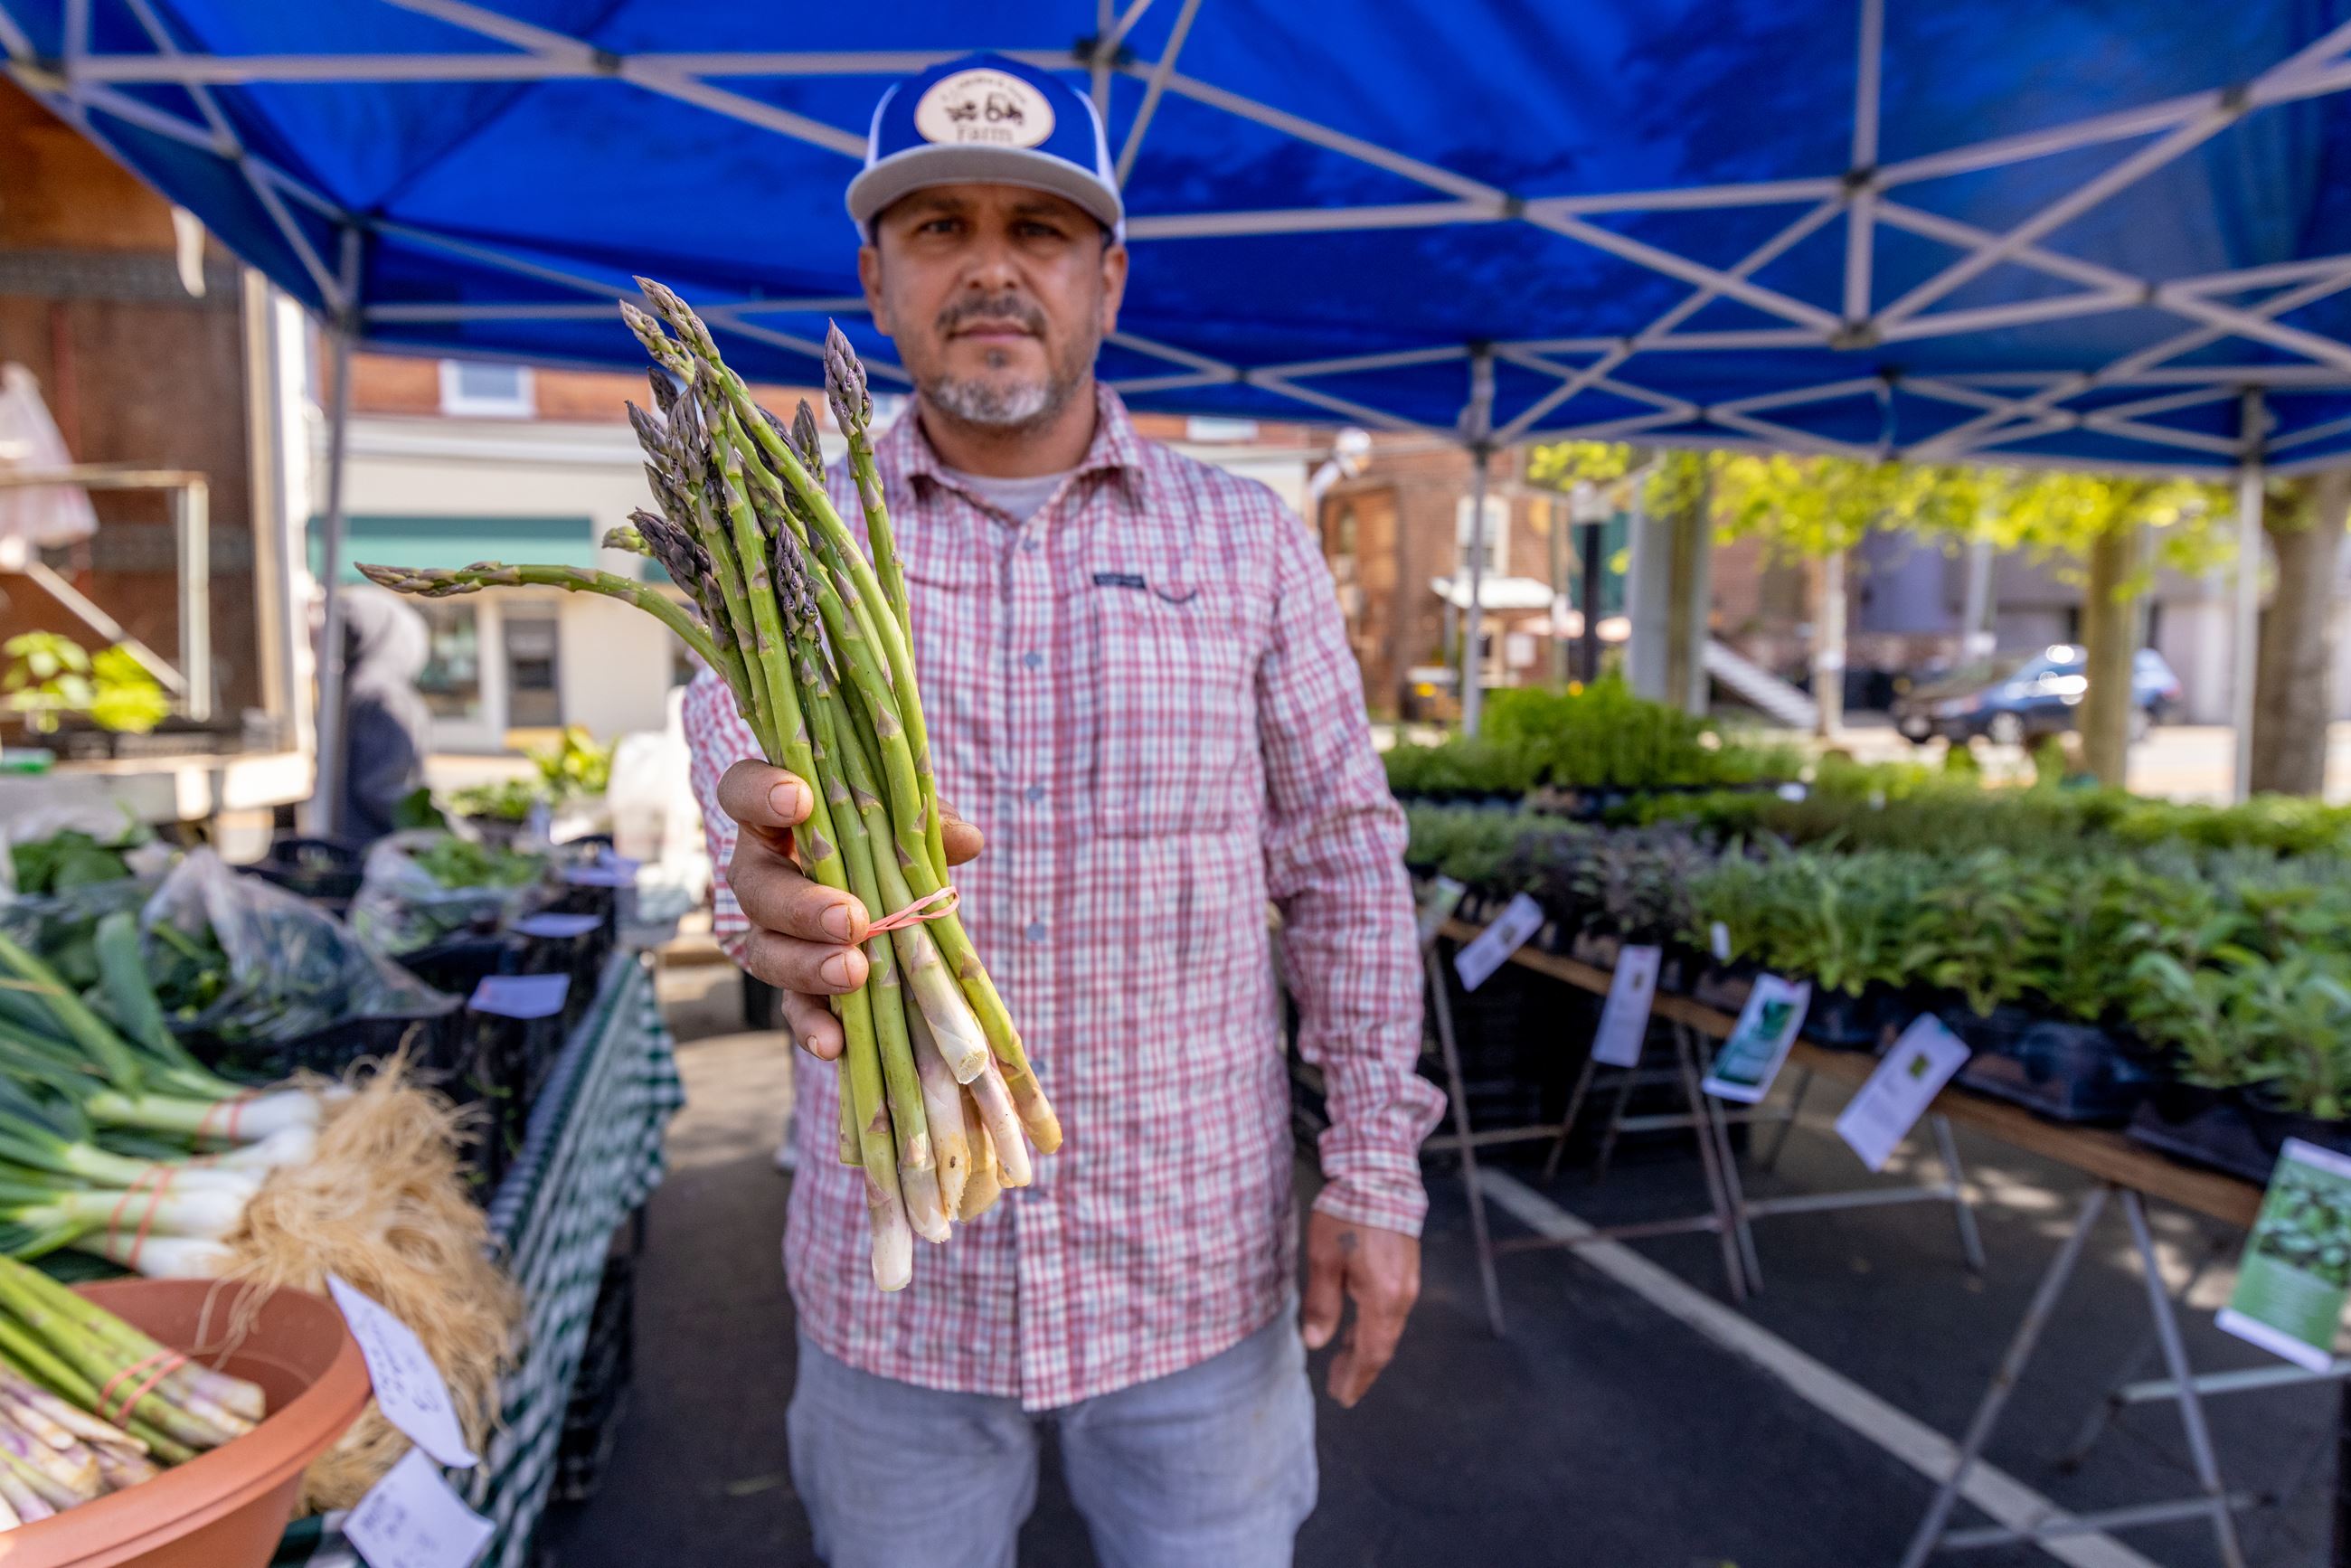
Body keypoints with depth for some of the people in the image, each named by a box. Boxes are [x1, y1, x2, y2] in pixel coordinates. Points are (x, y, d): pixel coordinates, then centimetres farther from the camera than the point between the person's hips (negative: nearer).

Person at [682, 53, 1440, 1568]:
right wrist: (777, 885, -43)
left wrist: (1376, 1170, -1)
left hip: (1195, 1260, 0)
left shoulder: (1250, 540, 0)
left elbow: (1343, 858, 1)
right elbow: (748, 752, -19)